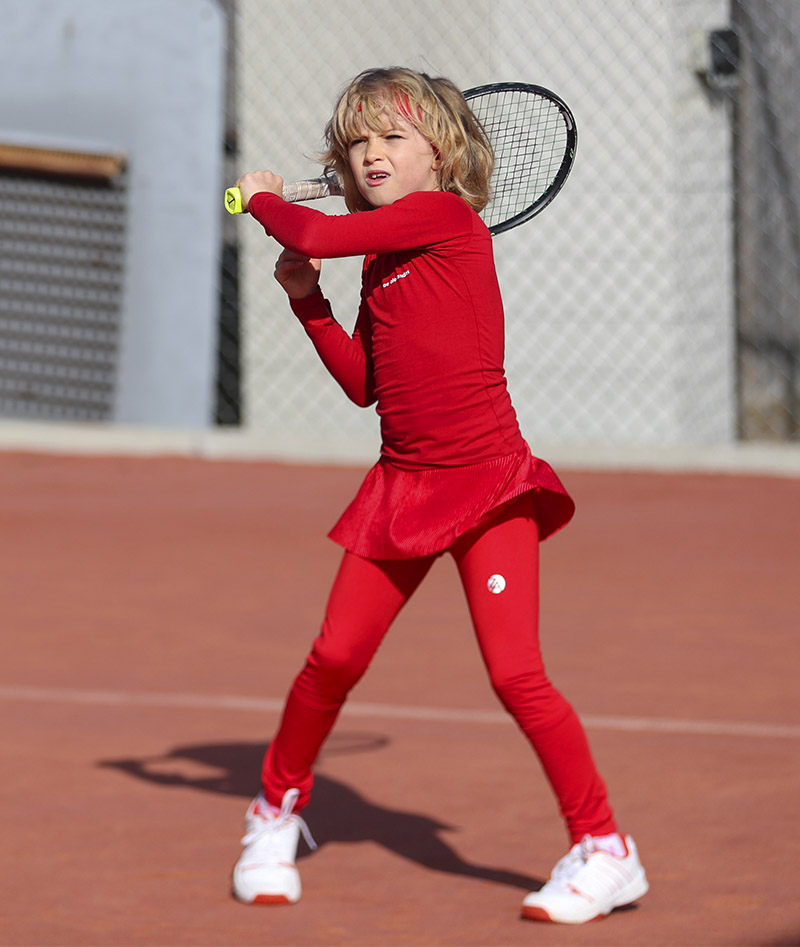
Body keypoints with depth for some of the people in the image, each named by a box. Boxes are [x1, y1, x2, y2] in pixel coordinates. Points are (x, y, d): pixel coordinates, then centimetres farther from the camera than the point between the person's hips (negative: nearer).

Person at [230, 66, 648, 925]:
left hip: (487, 484, -7)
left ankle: (604, 851, 0)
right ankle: (276, 815, 25)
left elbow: (318, 235, -15)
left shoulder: (447, 217, -10)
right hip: (403, 485, 7)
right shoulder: (379, 255, 13)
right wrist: (307, 299, 6)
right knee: (332, 661, 4)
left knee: (516, 674, -12)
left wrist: (263, 198, 5)